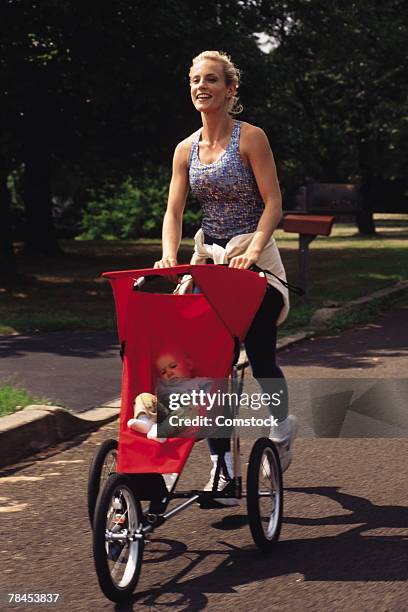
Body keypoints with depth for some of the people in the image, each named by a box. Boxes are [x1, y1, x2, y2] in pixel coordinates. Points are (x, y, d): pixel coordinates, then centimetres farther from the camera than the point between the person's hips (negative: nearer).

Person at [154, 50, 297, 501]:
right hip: (208, 257, 4)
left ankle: (282, 423, 30)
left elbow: (273, 203, -12)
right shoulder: (186, 149, 6)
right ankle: (221, 466, 2)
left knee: (260, 355, -3)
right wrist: (169, 256, -17)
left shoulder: (250, 138, -8)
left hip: (253, 257, -4)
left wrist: (253, 250, -26)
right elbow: (174, 211, 1)